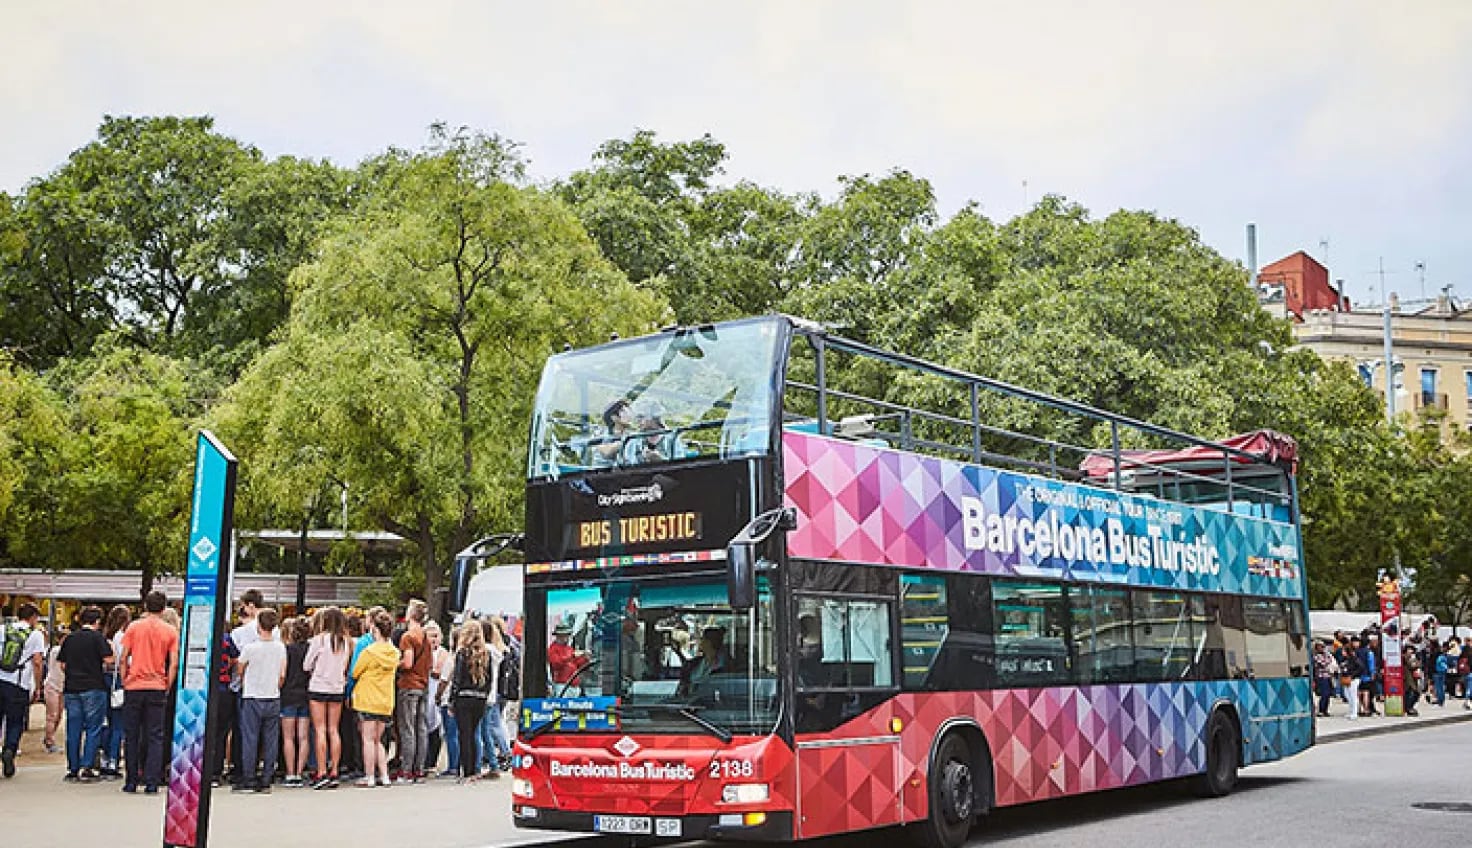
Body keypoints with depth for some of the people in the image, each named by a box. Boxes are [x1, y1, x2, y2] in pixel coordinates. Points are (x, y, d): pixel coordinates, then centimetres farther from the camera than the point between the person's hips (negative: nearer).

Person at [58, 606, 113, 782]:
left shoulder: (69, 638, 9)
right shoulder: (98, 637, -7)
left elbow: (62, 665, 11)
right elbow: (109, 660, -13)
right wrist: (110, 647, 6)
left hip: (72, 688, 5)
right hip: (94, 688, -5)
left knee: (73, 729, 9)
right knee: (93, 729, 1)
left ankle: (72, 769, 12)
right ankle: (86, 768, -5)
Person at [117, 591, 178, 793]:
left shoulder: (134, 627, 1)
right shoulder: (171, 631, 1)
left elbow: (123, 659, 0)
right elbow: (173, 664, -3)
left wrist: (124, 682, 9)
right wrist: (167, 687, 5)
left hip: (134, 687, 0)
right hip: (157, 688, 0)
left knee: (131, 735, 9)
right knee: (155, 736, 4)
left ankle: (131, 781, 12)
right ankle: (152, 782, -1)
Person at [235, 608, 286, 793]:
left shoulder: (250, 647, -12)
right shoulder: (280, 647, -1)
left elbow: (240, 670, 3)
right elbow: (282, 676, 5)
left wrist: (243, 685, 23)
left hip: (252, 698, -3)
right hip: (273, 698, 3)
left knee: (249, 739, 3)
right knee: (270, 740, 6)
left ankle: (248, 779, 4)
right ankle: (266, 780, 7)